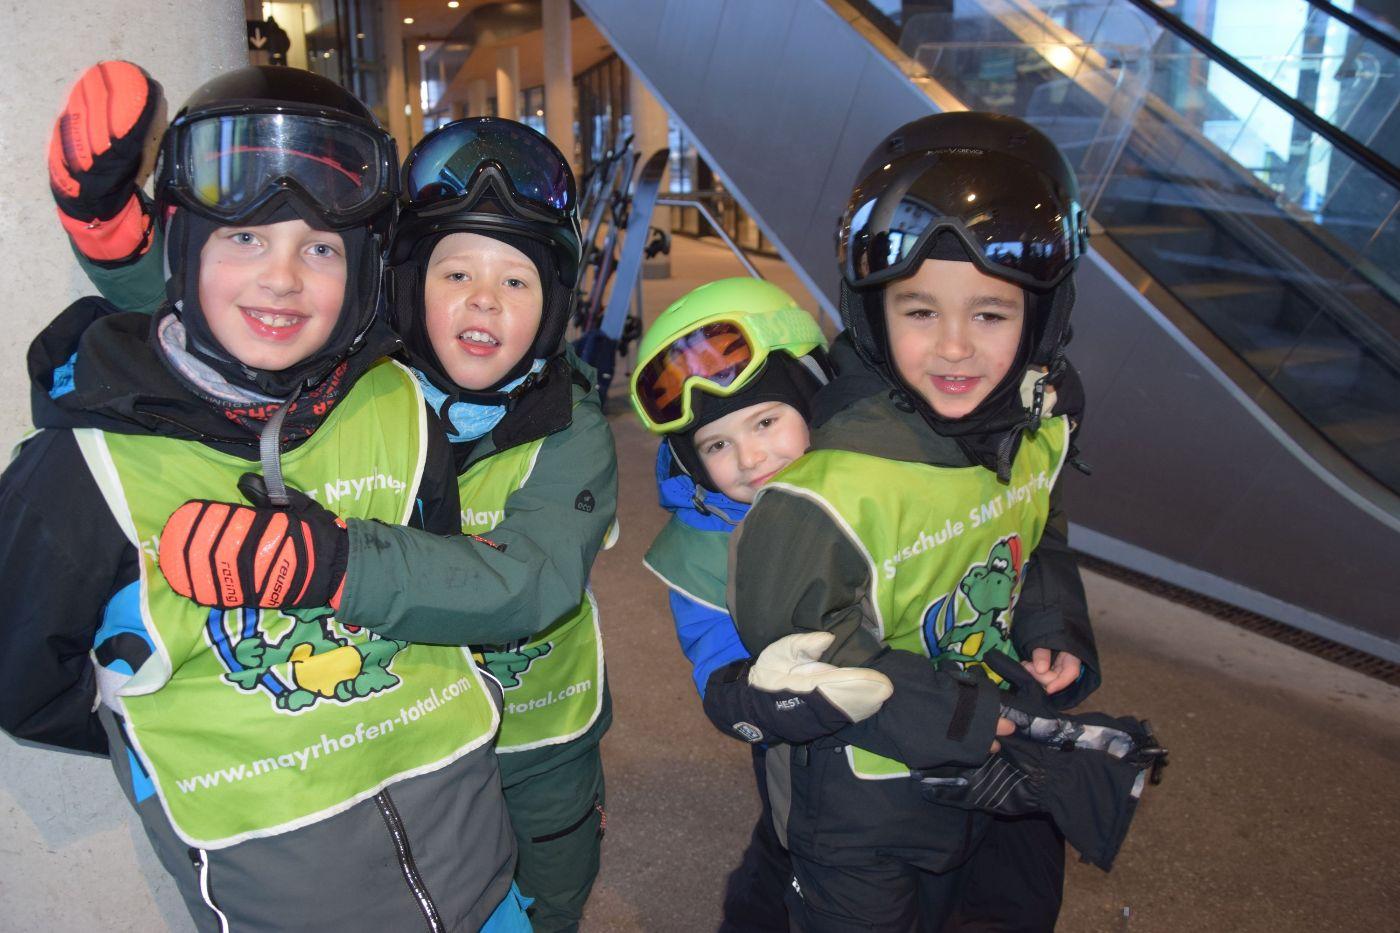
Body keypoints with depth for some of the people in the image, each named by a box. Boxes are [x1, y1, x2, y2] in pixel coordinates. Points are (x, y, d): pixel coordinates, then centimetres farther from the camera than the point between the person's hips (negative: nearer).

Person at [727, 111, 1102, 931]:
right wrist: (941, 715, -25)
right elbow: (792, 636, -25)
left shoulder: (1040, 422, -10)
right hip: (866, 784, -7)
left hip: (1002, 744, 7)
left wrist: (1053, 623, -7)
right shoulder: (837, 479, -33)